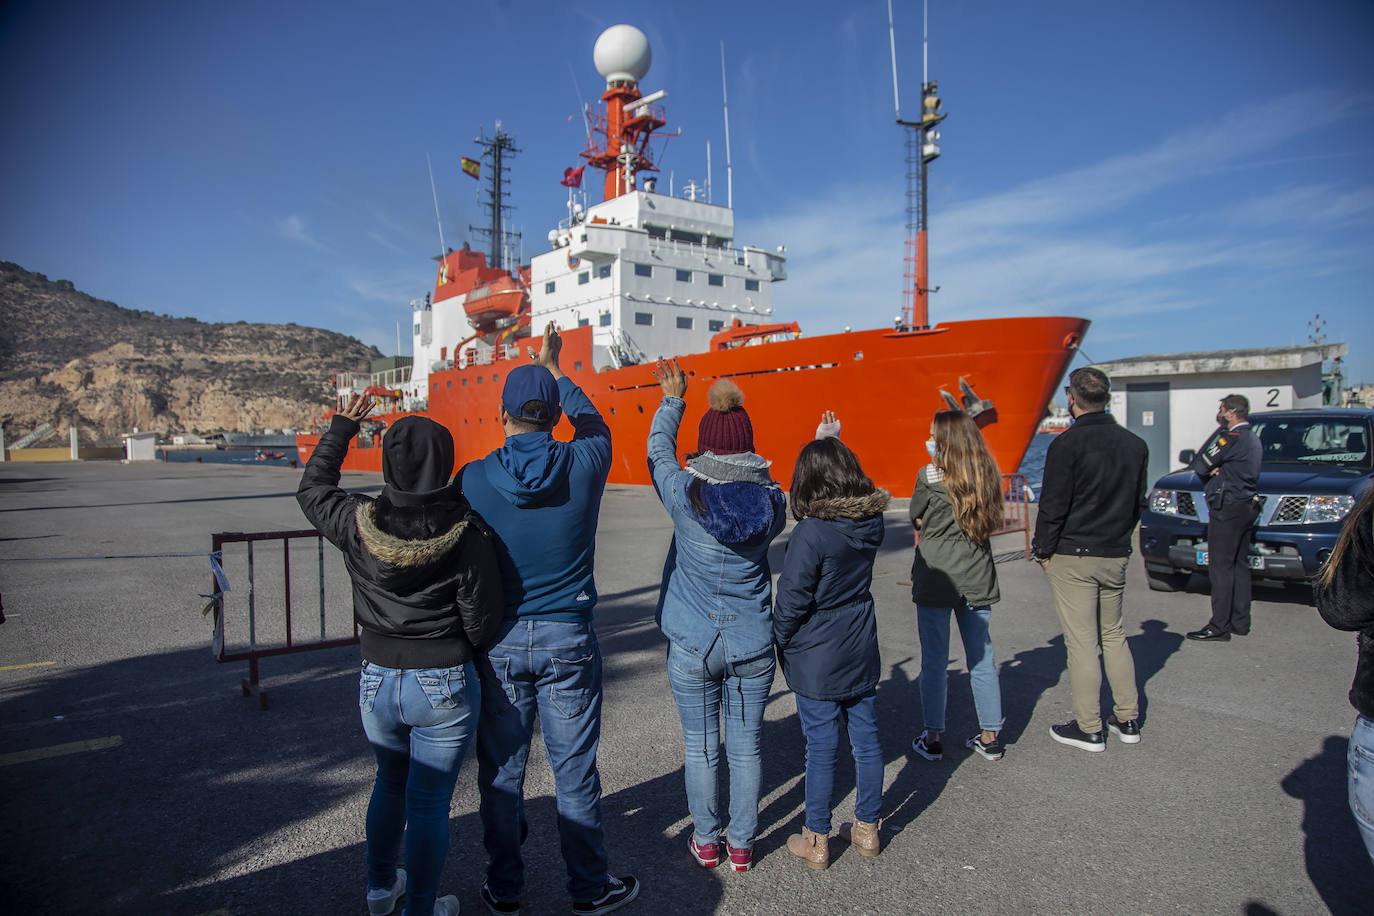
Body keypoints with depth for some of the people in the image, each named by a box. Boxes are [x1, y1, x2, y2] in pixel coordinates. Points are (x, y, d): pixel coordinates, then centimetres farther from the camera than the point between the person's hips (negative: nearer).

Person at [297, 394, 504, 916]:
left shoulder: (358, 525, -10)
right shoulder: (466, 534, -18)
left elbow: (312, 488, 12)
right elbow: (483, 621, -13)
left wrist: (341, 428, 20)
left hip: (377, 681, 4)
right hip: (445, 686, -4)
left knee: (390, 784, 28)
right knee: (429, 803, 11)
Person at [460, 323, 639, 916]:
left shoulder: (473, 480, -8)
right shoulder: (584, 465, -8)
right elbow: (592, 421, 15)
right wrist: (553, 369, 29)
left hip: (498, 642, 1)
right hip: (568, 641, 0)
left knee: (501, 772, 15)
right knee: (575, 770, 12)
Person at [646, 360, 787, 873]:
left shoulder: (685, 493, -15)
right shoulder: (772, 500, -9)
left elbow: (658, 450, 4)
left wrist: (672, 399, 20)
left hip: (693, 645, -1)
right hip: (752, 647, 2)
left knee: (700, 747, 13)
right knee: (745, 746, 14)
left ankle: (706, 842, 28)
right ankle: (742, 845, 27)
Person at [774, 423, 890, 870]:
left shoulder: (812, 532, -23)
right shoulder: (872, 522, -5)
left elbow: (792, 599, -19)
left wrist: (780, 642, 0)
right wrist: (831, 444, 20)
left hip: (817, 661, -6)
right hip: (862, 653, 6)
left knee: (821, 749, 6)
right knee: (866, 740, 16)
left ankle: (816, 842, 21)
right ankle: (867, 828, 33)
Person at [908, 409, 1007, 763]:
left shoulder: (930, 475, -11)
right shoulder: (988, 475, 1)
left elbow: (917, 519, 1)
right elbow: (990, 521, 9)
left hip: (935, 581, -4)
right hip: (977, 581, 4)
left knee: (934, 661, 6)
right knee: (982, 660, 13)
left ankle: (933, 738, 15)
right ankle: (990, 737, 23)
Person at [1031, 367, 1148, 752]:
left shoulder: (1067, 444, -15)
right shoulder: (1135, 444, 5)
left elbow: (1053, 506, -14)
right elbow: (1139, 501, 12)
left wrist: (1043, 550, -3)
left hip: (1073, 558, -6)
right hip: (1116, 556, 7)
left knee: (1081, 641, 1)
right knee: (1113, 635, 19)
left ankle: (1089, 729, 9)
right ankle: (1127, 720, 25)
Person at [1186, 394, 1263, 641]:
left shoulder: (1232, 437, -15)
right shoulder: (1253, 439, 17)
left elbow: (1200, 466, -13)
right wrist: (1216, 470, -3)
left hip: (1227, 509, -10)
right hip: (1246, 507, 10)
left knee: (1220, 567, -8)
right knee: (1239, 566, 14)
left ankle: (1220, 626, -7)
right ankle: (1240, 622, 19)